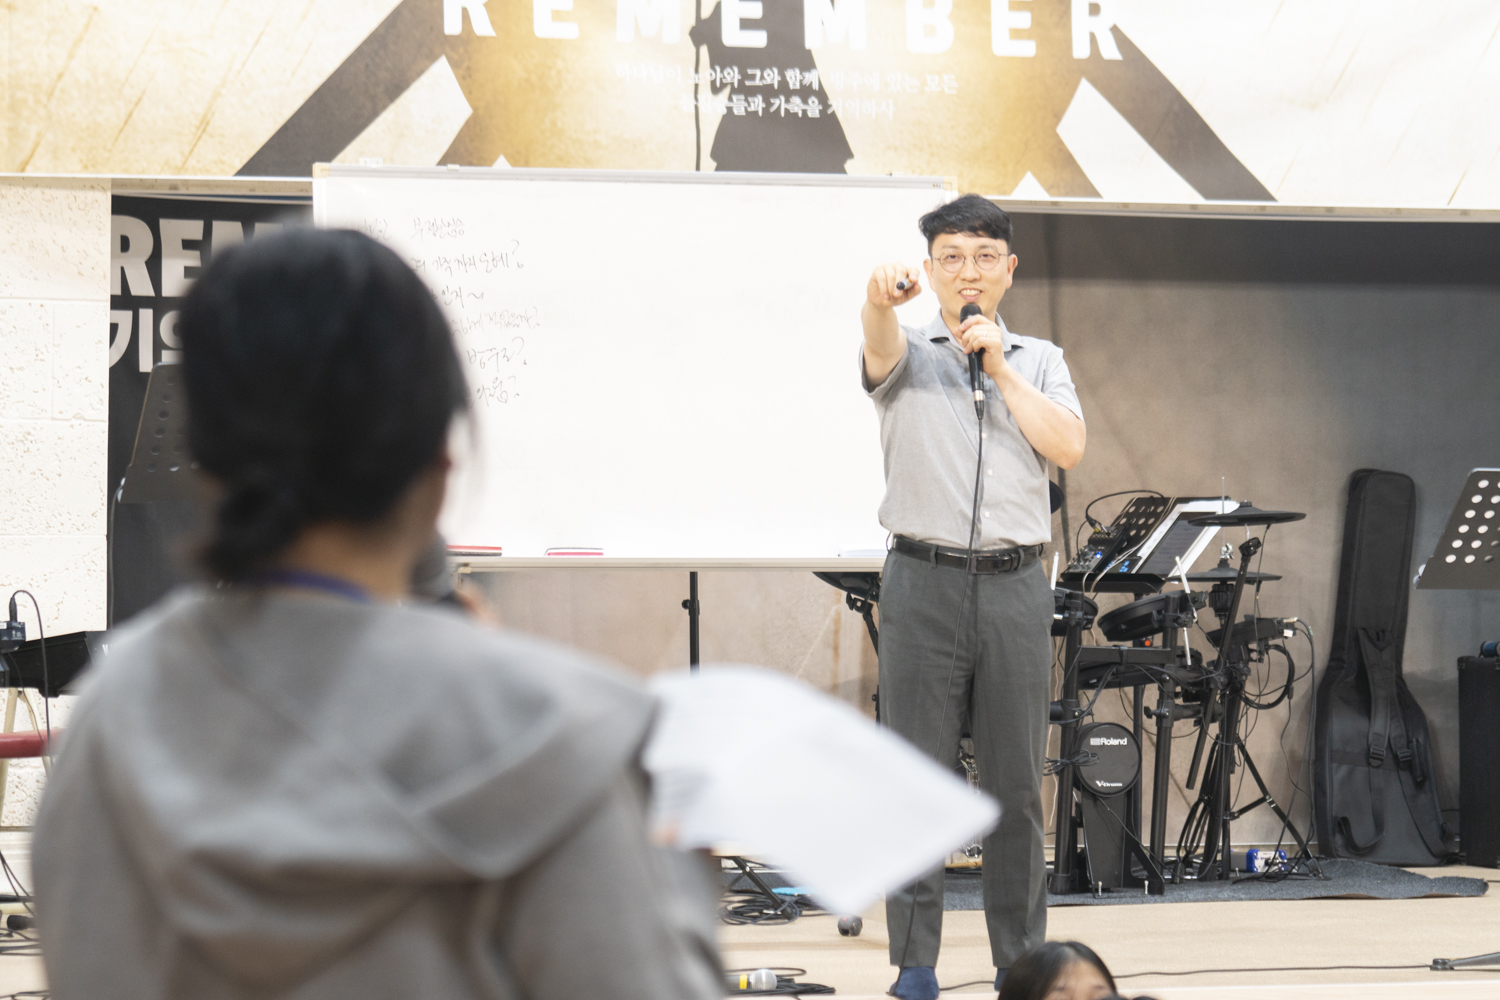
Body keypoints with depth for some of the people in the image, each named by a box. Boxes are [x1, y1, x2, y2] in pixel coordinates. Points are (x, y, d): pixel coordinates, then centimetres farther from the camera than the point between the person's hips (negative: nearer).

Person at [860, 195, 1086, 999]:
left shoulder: (1039, 361, 15)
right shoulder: (909, 352, 7)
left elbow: (1068, 447, -1)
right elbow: (879, 343, -19)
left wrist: (1000, 367, -5)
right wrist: (881, 298, -42)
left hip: (1015, 585, 2)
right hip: (923, 579, -2)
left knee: (1016, 781, 4)